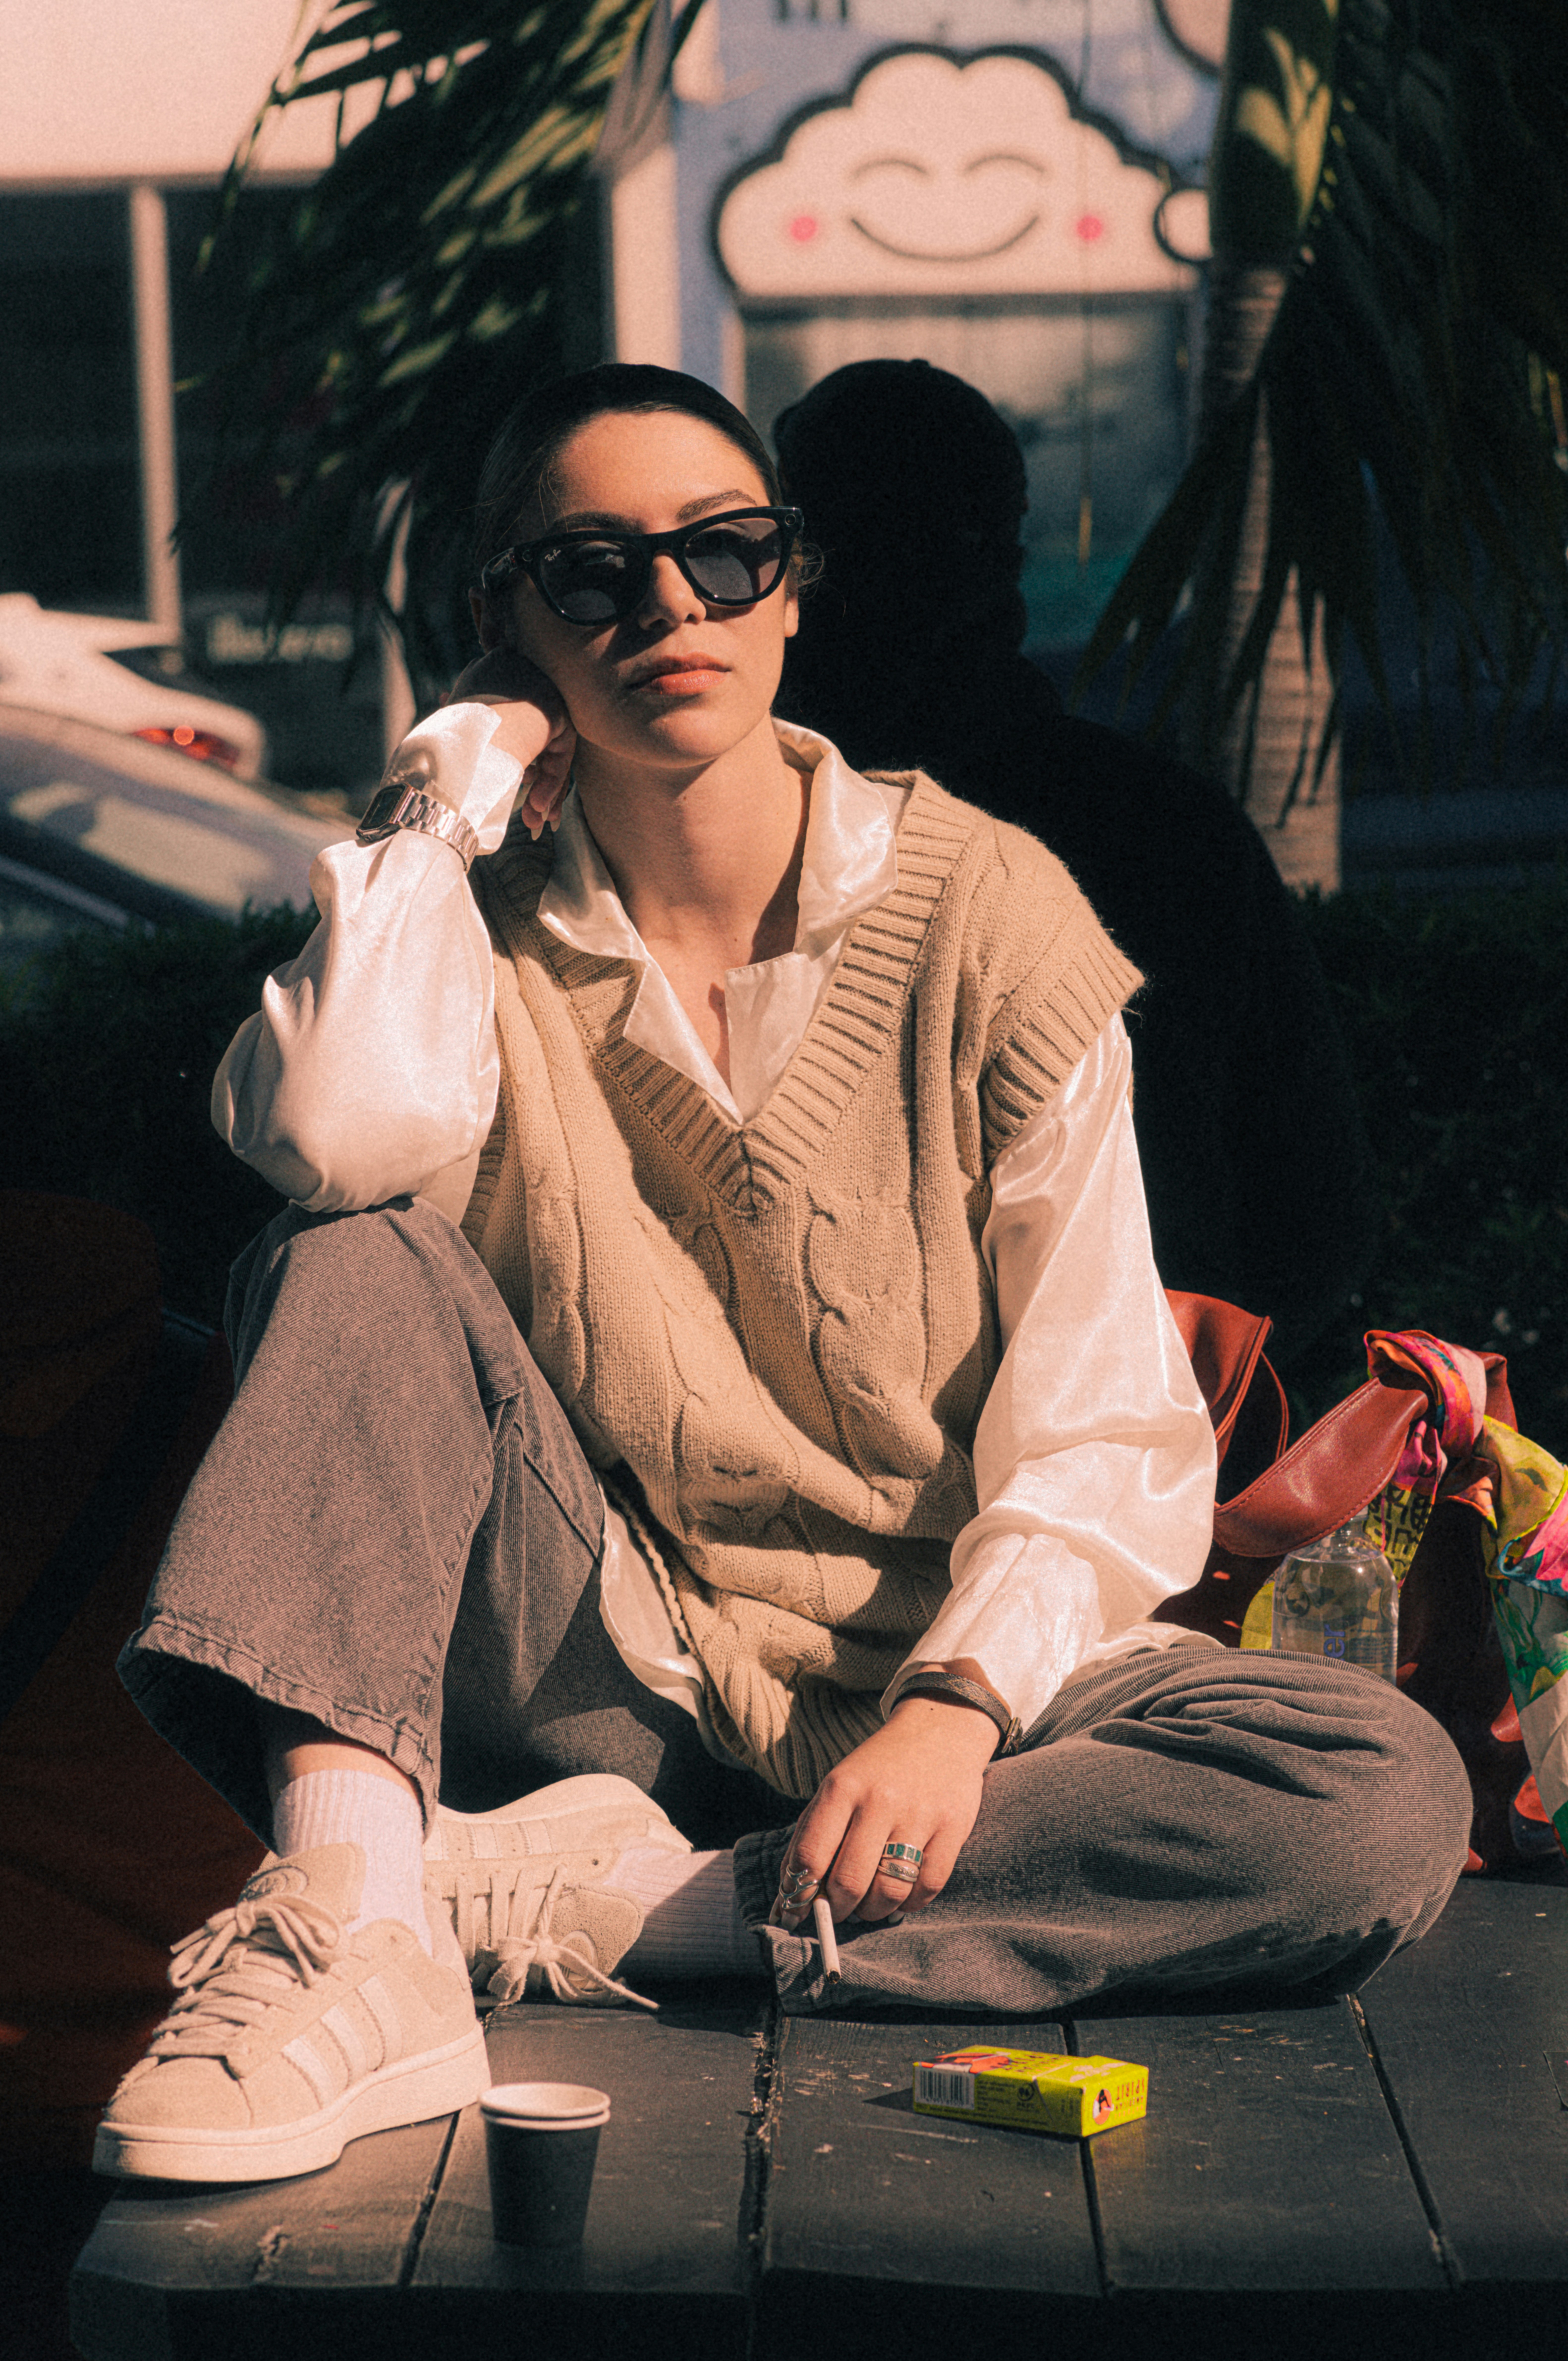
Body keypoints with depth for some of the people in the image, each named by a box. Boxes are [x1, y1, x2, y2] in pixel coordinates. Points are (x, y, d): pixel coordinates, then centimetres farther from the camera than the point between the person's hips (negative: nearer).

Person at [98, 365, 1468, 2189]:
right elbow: (337, 1132, -25)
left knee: (1388, 1798, -28)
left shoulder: (986, 913, -2)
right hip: (592, 1671, 0)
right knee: (364, 1263, -23)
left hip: (919, 1673, 0)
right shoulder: (480, 925, 2)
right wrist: (456, 787, -10)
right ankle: (352, 1932, -41)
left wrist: (963, 1700, -23)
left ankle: (569, 1902, -28)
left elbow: (1103, 1424, -6)